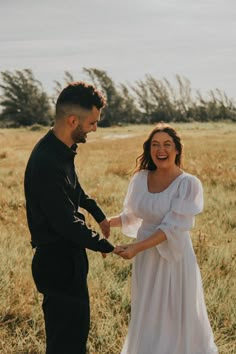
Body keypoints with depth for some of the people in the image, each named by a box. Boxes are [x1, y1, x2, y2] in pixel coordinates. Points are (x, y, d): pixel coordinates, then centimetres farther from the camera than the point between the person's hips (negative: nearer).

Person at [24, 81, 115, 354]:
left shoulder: (60, 150, 3)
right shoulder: (47, 164, -29)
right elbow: (66, 223, -24)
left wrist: (98, 214, 23)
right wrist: (105, 245, -12)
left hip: (65, 257, 10)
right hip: (59, 262, -10)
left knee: (74, 330, 21)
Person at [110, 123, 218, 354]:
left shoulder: (188, 184, -15)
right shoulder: (140, 179, 0)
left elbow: (172, 228, -21)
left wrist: (136, 248, -27)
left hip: (173, 257, -5)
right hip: (146, 259, 5)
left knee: (176, 322, 5)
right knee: (147, 319, 16)